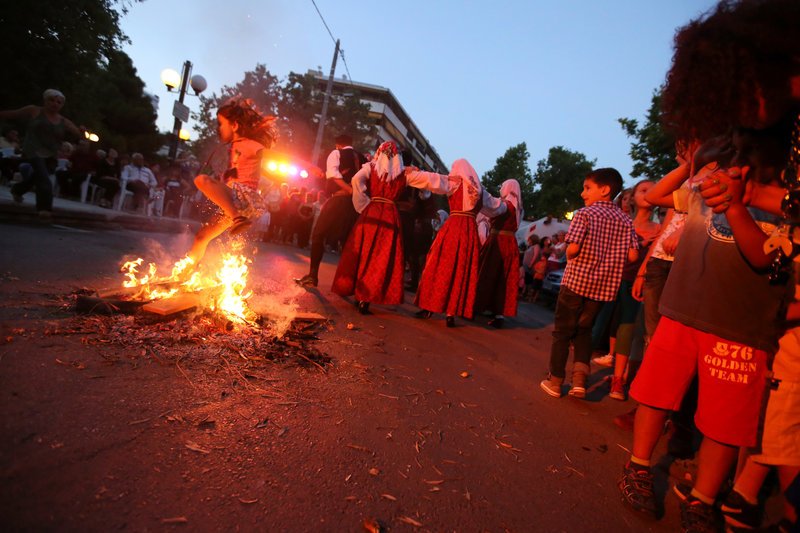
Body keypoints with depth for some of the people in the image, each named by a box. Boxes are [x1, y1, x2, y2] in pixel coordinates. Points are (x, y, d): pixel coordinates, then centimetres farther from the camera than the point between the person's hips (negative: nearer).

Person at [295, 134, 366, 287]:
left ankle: (312, 276, -5)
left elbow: (332, 173, -14)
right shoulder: (362, 158, 21)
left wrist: (350, 190, -17)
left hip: (339, 199, -5)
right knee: (347, 239, 12)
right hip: (356, 202, 5)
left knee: (318, 235, 1)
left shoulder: (336, 154, 5)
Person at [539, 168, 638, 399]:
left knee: (562, 331, 9)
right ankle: (579, 378, 8)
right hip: (604, 286, 4)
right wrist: (610, 258, 15)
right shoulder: (625, 220, 4)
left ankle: (555, 380, 17)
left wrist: (569, 257, 2)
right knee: (584, 330, 19)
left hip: (576, 280, -4)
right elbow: (632, 255, -1)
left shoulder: (584, 214, -10)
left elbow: (573, 248, -20)